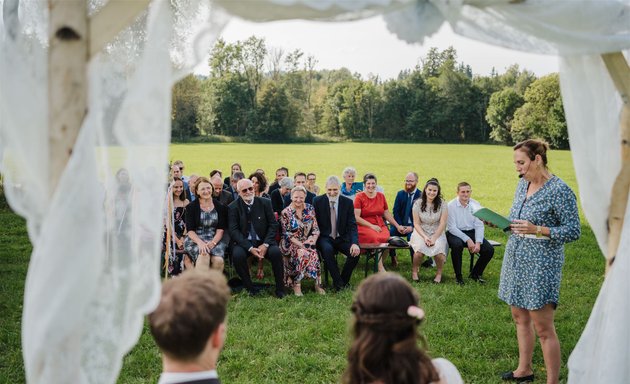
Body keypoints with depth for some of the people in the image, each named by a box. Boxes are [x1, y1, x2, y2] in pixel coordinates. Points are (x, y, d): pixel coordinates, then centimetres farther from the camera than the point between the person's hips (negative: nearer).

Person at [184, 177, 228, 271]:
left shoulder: (219, 206, 10)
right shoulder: (191, 207, 5)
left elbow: (221, 229, 6)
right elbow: (190, 230, -1)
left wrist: (213, 242, -14)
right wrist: (200, 243, -20)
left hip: (215, 239, 2)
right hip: (195, 239, -1)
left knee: (218, 260, -30)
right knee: (203, 256, -35)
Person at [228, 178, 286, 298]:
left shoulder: (265, 203, 3)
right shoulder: (233, 207, -1)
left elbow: (273, 225, 1)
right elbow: (234, 231, -7)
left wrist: (265, 245, -14)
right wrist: (250, 248, -19)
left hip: (263, 241, 1)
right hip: (244, 242, -1)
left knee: (276, 252, -28)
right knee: (237, 255, -32)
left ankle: (280, 289, -12)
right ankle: (249, 288, -12)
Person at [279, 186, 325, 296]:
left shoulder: (310, 209, 7)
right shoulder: (286, 213, -3)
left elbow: (316, 229, 7)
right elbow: (287, 234, -7)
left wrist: (313, 239, -14)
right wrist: (301, 245, -17)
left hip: (307, 243, 3)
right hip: (291, 244, -3)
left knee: (312, 253, -31)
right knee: (305, 253, -34)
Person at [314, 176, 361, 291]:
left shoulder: (348, 202, 0)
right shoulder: (318, 201, -3)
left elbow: (352, 225, -5)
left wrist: (355, 243, -21)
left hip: (342, 238, 2)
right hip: (325, 238, -2)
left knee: (355, 251, -25)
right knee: (327, 249, -34)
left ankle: (344, 281, -3)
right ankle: (338, 283, -20)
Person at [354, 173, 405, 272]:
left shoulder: (381, 196, 15)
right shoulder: (359, 197, 1)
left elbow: (387, 214, 21)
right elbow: (356, 217, -6)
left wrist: (397, 226, 12)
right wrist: (372, 226, -13)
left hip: (380, 226, 4)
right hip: (364, 226, -4)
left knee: (385, 237, -31)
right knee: (375, 237, -35)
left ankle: (381, 262, -12)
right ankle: (381, 268, -27)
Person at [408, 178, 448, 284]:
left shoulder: (442, 205, -1)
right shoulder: (418, 203, -1)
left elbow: (442, 224, -5)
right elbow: (416, 224, -2)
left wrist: (434, 238, -17)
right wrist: (424, 237, -16)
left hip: (437, 233, 0)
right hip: (421, 232, 0)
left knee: (438, 250, -30)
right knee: (420, 249, -31)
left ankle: (439, 273, -2)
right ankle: (414, 271, -4)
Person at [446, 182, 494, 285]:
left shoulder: (475, 205, 1)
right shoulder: (451, 205, -10)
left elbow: (479, 226, -1)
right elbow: (452, 227, -13)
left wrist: (478, 242, -16)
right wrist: (467, 240, -21)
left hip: (471, 232, 4)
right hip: (455, 233, -4)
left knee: (489, 250, -15)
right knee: (457, 245, -37)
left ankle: (475, 274, 11)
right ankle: (458, 275, -15)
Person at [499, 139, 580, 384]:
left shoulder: (559, 190, -15)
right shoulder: (523, 183, 8)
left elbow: (573, 231, -14)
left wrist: (537, 230, -25)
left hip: (541, 265, -8)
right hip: (516, 260, 8)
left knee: (543, 327, -2)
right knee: (520, 317, 18)